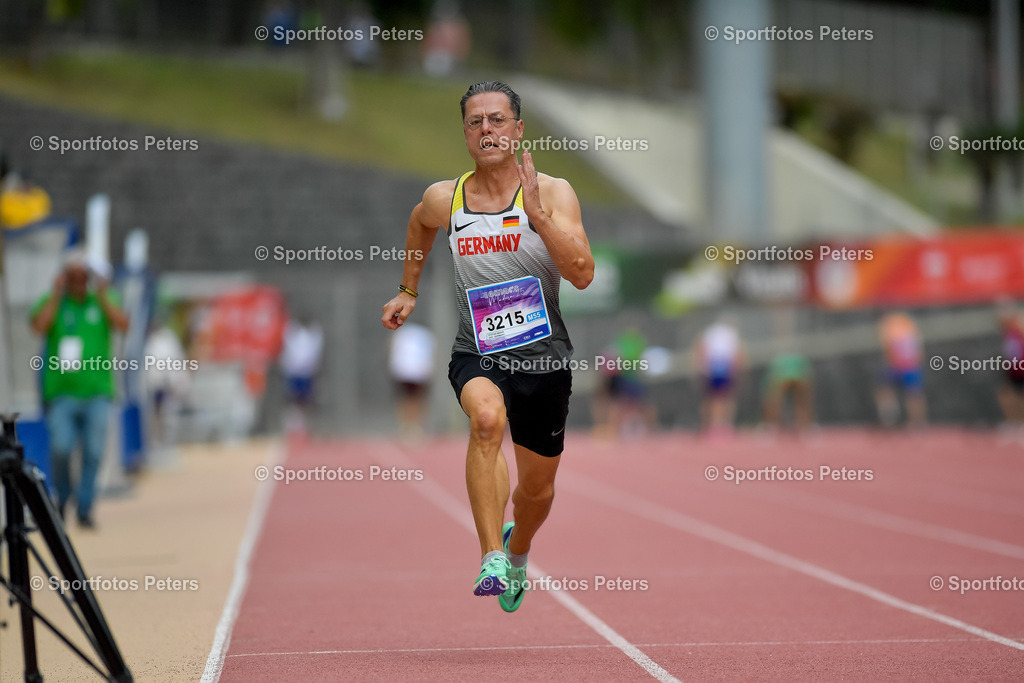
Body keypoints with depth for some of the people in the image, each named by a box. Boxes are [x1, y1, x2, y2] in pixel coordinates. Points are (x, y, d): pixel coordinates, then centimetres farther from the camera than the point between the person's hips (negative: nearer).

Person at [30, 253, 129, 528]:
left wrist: (102, 293, -8)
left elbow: (122, 324, -6)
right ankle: (63, 497, 9)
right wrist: (57, 293, -10)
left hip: (97, 390, 2)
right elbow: (40, 326, -13)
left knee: (93, 451, -3)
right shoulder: (52, 302, 7)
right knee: (61, 448, -16)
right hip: (61, 390, -2)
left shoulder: (103, 301, 11)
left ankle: (85, 508, 8)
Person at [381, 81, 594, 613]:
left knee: (538, 487, 15)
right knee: (486, 416, -36)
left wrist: (537, 215, -28)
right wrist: (408, 291, 26)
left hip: (544, 358, 1)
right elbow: (420, 223, 25)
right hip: (477, 355, -1)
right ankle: (490, 558, -34)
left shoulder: (553, 192, -8)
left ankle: (516, 550, 51)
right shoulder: (443, 199, -1)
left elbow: (583, 274, -19)